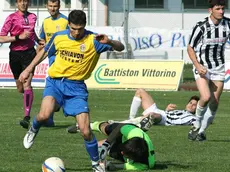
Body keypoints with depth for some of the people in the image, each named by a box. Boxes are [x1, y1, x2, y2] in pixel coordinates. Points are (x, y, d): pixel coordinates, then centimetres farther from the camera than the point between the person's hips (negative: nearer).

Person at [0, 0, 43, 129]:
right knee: (20, 88, 10)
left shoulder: (33, 17, 7)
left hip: (29, 52, 0)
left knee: (27, 85, -17)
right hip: (15, 54, 0)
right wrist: (19, 37, -19)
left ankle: (27, 117, -22)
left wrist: (38, 40, 12)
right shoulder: (12, 18, -5)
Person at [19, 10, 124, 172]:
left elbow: (121, 47, -16)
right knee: (44, 115, -29)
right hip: (55, 82, 1)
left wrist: (109, 42, -37)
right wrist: (28, 69, 21)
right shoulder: (59, 37, -1)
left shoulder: (93, 40, -10)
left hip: (76, 87, -1)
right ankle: (33, 130, 6)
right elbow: (44, 52, 18)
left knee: (85, 131, -8)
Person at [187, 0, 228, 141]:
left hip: (218, 68, 4)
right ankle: (197, 125, 2)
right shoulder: (201, 27, -17)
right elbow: (190, 48, -6)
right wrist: (197, 65, -19)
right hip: (202, 67, -4)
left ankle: (202, 131, 20)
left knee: (214, 103, 2)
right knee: (206, 97, -23)